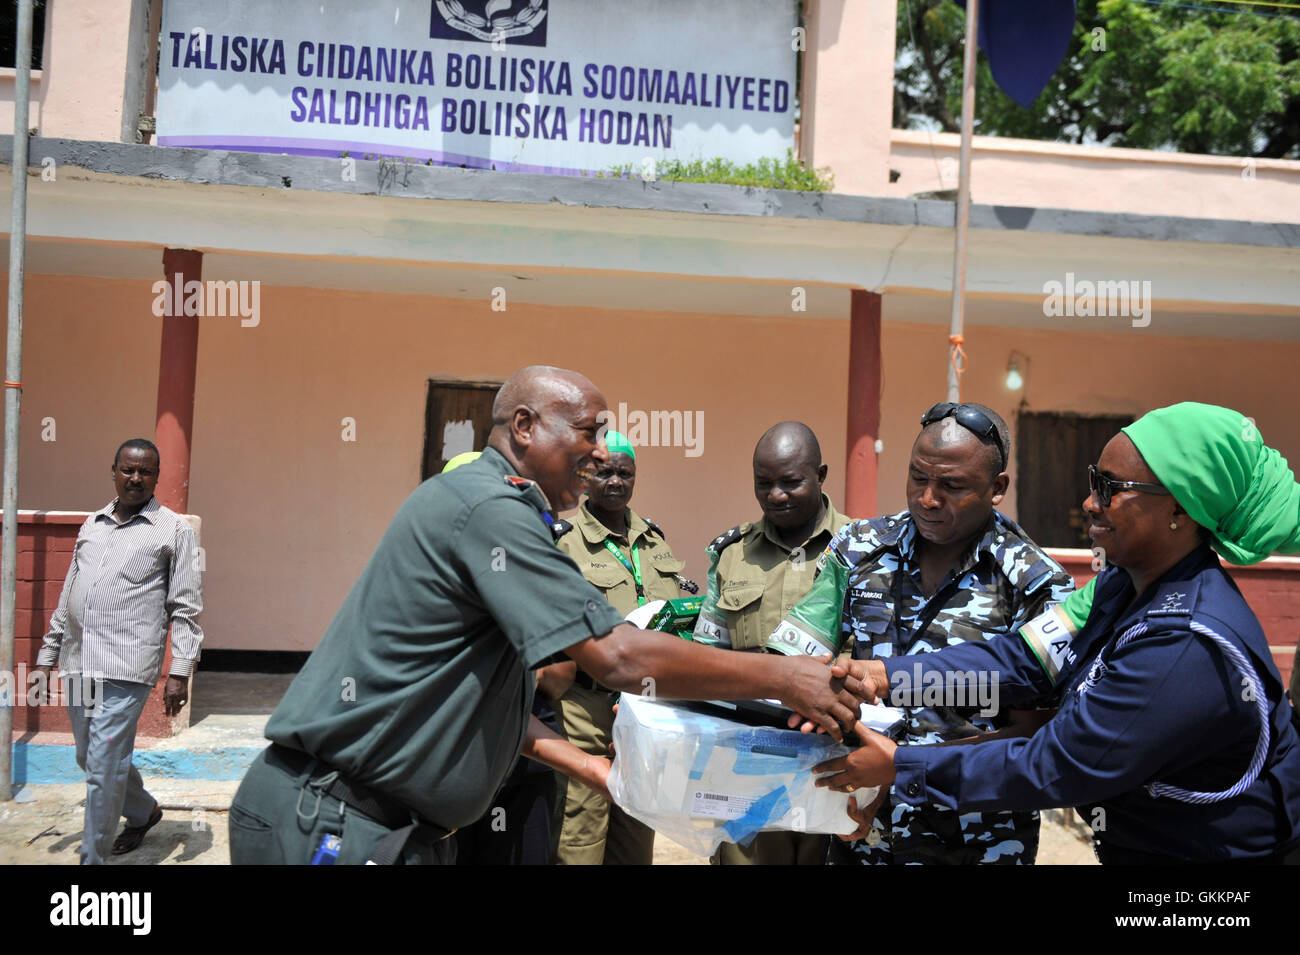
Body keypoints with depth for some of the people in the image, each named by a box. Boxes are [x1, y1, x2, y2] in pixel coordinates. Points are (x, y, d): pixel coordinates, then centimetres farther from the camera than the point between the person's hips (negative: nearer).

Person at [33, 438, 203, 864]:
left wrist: (180, 672, -9)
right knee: (90, 759, 16)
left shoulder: (174, 530, 0)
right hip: (78, 665, 6)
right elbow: (68, 597, 22)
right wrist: (46, 657, 19)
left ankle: (92, 858, 8)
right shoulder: (92, 524, 16)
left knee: (104, 768, -6)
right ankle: (144, 813, 39)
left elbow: (187, 608, -3)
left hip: (125, 669, -6)